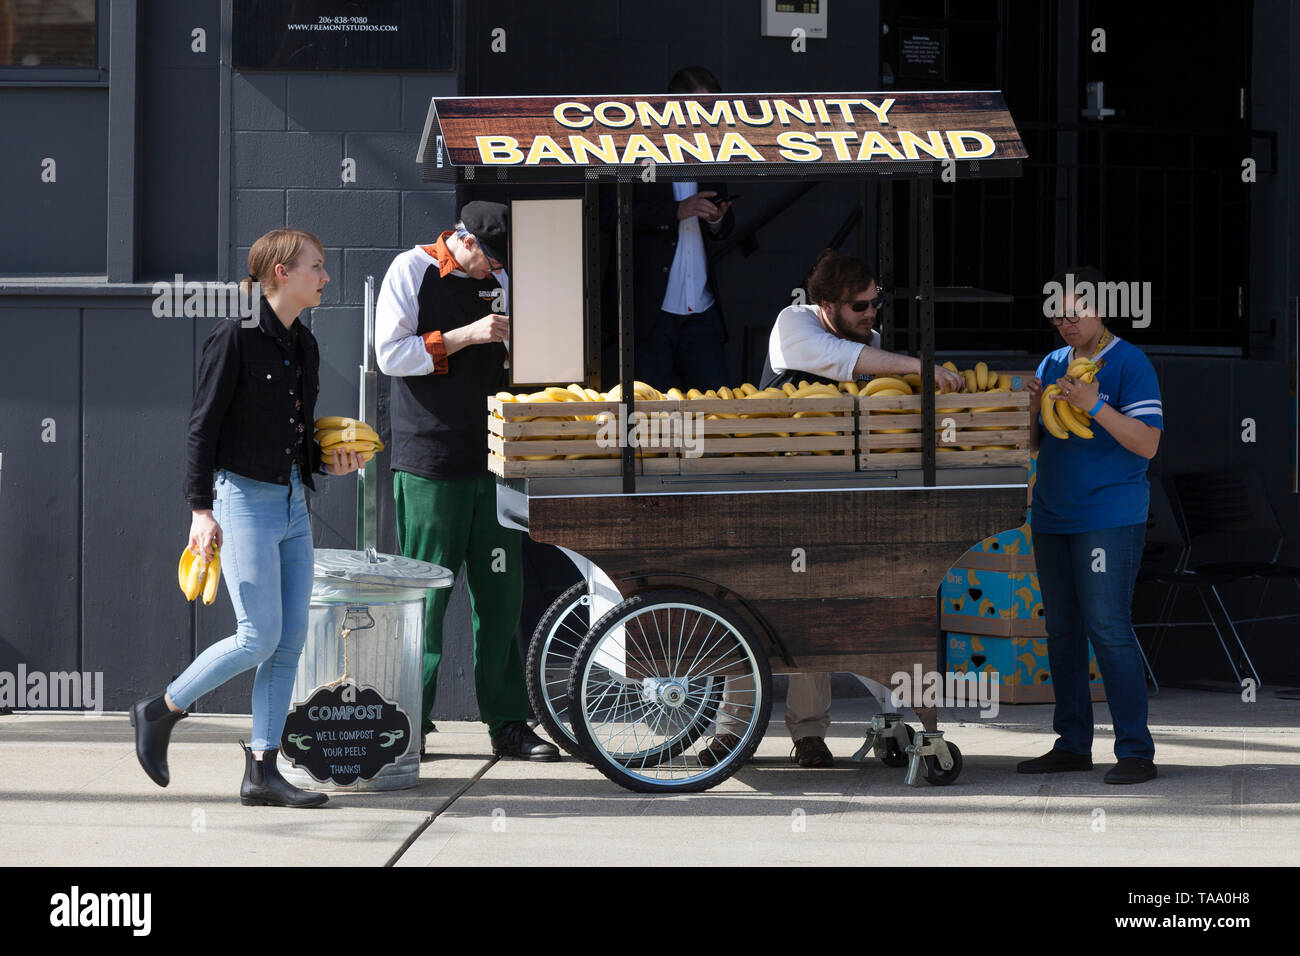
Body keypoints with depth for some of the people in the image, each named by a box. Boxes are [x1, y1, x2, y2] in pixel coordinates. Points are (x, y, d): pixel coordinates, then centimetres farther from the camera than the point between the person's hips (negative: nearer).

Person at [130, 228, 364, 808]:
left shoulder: (303, 344, 13)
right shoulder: (235, 338, -10)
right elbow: (202, 428, -11)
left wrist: (329, 462, 2)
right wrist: (200, 509, -16)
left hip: (292, 503, 8)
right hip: (245, 499, -8)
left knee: (291, 640, 2)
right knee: (259, 639, -10)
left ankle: (261, 771, 6)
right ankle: (159, 713, 9)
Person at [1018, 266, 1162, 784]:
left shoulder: (1129, 363, -6)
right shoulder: (1053, 364, 14)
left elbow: (1147, 443, -14)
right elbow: (1035, 443, 17)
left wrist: (1094, 406, -24)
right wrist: (1032, 409, -4)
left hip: (1108, 520, -7)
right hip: (1052, 518, 7)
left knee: (1108, 629, -11)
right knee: (1062, 631, 9)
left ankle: (1136, 751, -7)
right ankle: (1072, 743, 17)